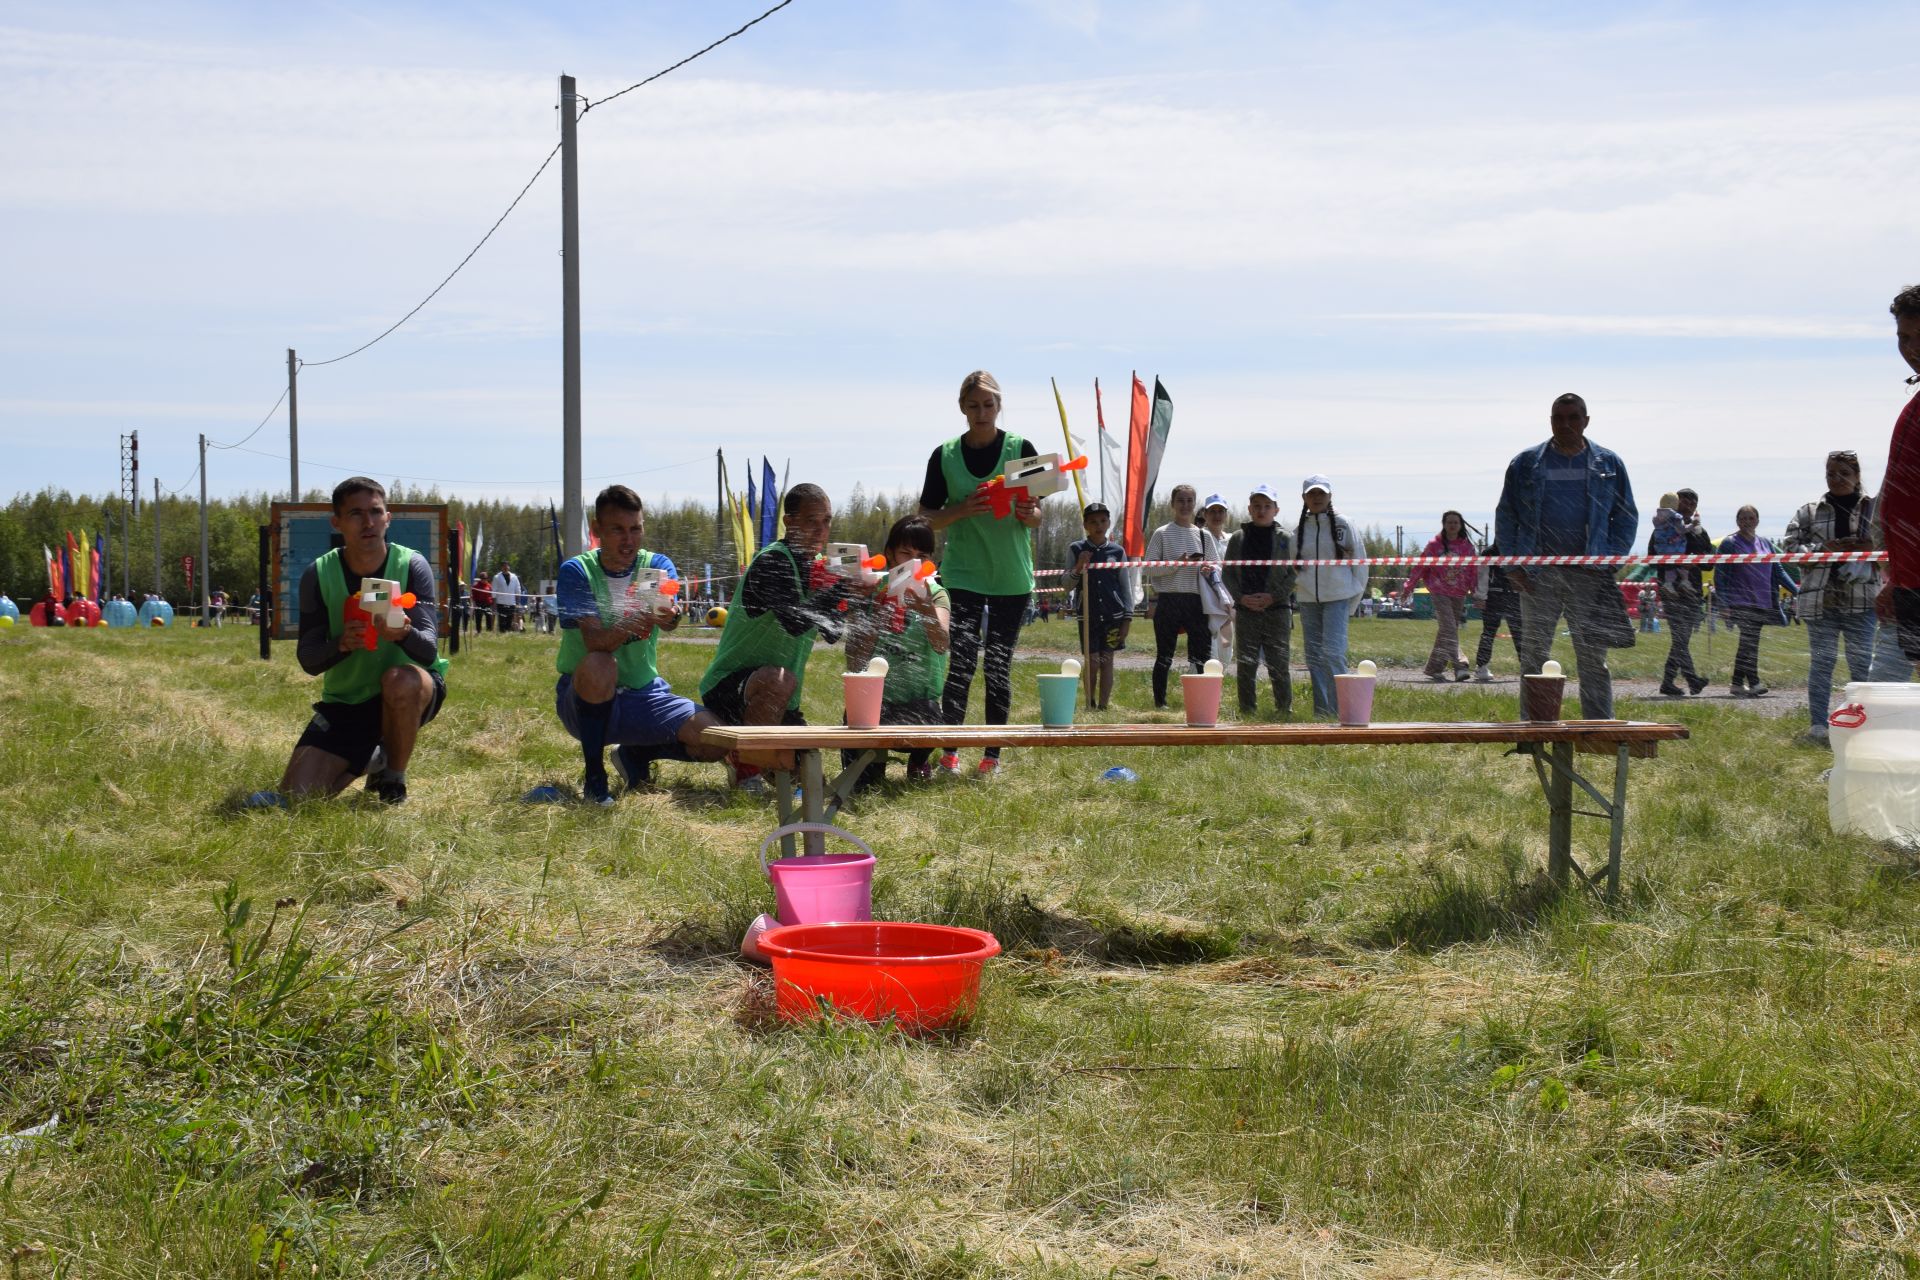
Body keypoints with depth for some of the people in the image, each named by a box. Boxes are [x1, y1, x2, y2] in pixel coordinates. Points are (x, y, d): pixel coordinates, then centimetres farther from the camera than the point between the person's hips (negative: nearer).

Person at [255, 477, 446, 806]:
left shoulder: (412, 566, -15)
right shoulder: (318, 575, -9)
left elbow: (429, 650, -24)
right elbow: (308, 660, -10)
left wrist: (403, 634, -48)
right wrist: (341, 644, -33)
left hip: (413, 692, -2)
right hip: (345, 700, 2)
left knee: (400, 681, -39)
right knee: (295, 796, -12)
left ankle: (394, 781, -11)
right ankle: (371, 760, 22)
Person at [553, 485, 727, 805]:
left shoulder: (657, 566, -2)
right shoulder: (576, 571, -10)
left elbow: (670, 618, -25)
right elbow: (595, 642, -26)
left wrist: (669, 616, -50)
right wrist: (637, 622, -46)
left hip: (644, 695, 4)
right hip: (586, 701, -3)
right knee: (598, 666, -38)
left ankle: (634, 755, 14)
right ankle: (593, 777, -18)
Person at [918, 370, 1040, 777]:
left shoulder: (1020, 449, 1)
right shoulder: (945, 456, 2)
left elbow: (1037, 517, 4)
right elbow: (928, 519, 4)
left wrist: (1027, 513, -19)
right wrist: (963, 509, -14)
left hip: (1012, 575, 0)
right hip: (962, 573, 0)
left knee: (998, 666, 5)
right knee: (962, 660, -10)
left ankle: (993, 755, 12)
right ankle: (949, 750, -3)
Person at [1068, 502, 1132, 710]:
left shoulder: (1117, 551, 5)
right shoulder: (1076, 550, 2)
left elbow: (1125, 586, 8)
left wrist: (1128, 616, 3)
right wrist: (1078, 569, -18)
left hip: (1113, 614, 1)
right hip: (1088, 614, -1)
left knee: (1107, 660, 2)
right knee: (1092, 660, -3)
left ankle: (1104, 705, 6)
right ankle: (1090, 704, 11)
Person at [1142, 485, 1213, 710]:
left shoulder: (1202, 535, 12)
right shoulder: (1162, 534, 1)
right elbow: (1149, 568, -4)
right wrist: (1176, 564, -17)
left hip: (1195, 600, 3)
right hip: (1168, 600, -3)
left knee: (1202, 652, -2)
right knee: (1164, 655, 2)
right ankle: (1159, 702, 10)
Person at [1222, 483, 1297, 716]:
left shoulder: (1285, 539, 5)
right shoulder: (1238, 538, 10)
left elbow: (1295, 573, 2)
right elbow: (1226, 572, 10)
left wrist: (1274, 596, -10)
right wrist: (1241, 597, -5)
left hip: (1277, 609, -2)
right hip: (1245, 610, 2)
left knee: (1280, 664, -4)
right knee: (1245, 664, 2)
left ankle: (1284, 711, 3)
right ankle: (1247, 712, 9)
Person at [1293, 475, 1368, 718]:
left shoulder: (1342, 524, -2)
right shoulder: (1299, 529, 8)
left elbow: (1359, 560, 3)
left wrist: (1355, 594, 3)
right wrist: (1296, 581, 2)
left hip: (1337, 598, -4)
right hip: (1308, 599, 4)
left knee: (1333, 652, -15)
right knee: (1314, 655, 5)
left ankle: (1340, 708, -10)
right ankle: (1321, 710, 11)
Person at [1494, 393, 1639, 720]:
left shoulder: (1608, 464, 8)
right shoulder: (1526, 463, 7)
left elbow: (1626, 517, 11)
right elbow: (1505, 516, 8)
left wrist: (1610, 560, -3)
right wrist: (1512, 565, -3)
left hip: (1589, 575, 0)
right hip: (1538, 575, 0)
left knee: (1592, 659, 1)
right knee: (1533, 656, 2)